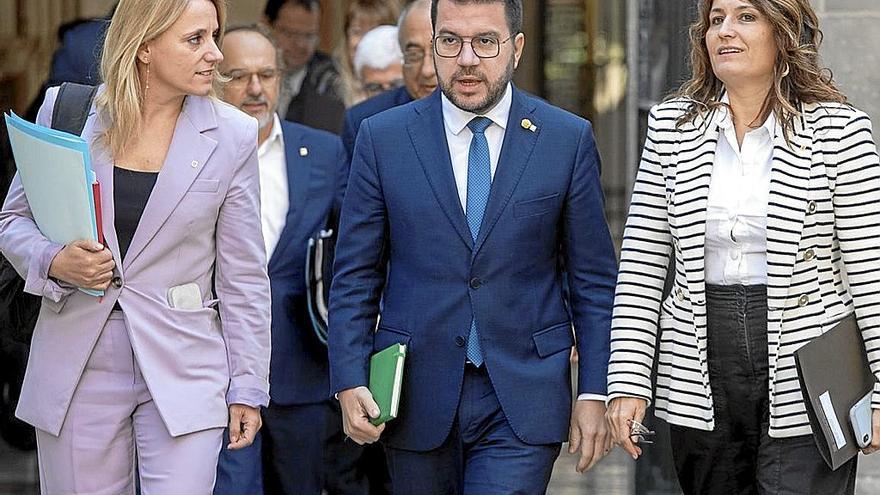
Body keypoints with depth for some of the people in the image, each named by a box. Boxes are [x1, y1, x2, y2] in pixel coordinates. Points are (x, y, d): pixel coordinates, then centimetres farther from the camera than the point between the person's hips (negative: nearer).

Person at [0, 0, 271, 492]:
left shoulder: (232, 136, -2)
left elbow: (243, 276, 3)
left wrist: (248, 388, 2)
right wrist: (55, 262, -12)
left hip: (183, 371, -1)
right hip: (78, 368, 1)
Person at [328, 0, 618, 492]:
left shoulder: (569, 139, 1)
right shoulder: (383, 138, 2)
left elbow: (594, 280, 4)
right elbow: (355, 276, 4)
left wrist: (594, 394, -1)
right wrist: (351, 382, -6)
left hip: (522, 397, -1)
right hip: (417, 393, 2)